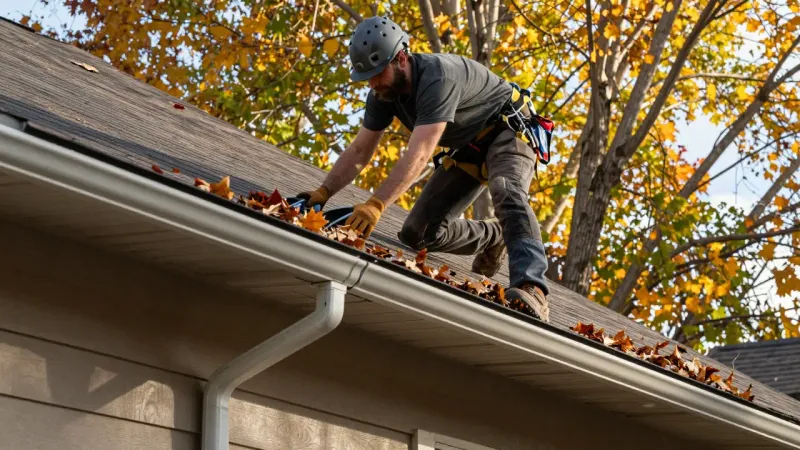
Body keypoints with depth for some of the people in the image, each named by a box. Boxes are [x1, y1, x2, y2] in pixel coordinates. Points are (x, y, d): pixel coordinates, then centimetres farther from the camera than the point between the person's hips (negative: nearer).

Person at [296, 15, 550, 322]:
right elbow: (359, 151, -3)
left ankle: (533, 289, -58)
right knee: (417, 233, -2)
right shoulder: (383, 93, -9)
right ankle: (494, 239, 21)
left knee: (508, 194, -40)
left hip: (507, 133, -8)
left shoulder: (437, 78, -35)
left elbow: (418, 156, -44)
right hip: (466, 150, 8)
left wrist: (376, 205, -53)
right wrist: (324, 192, -18)